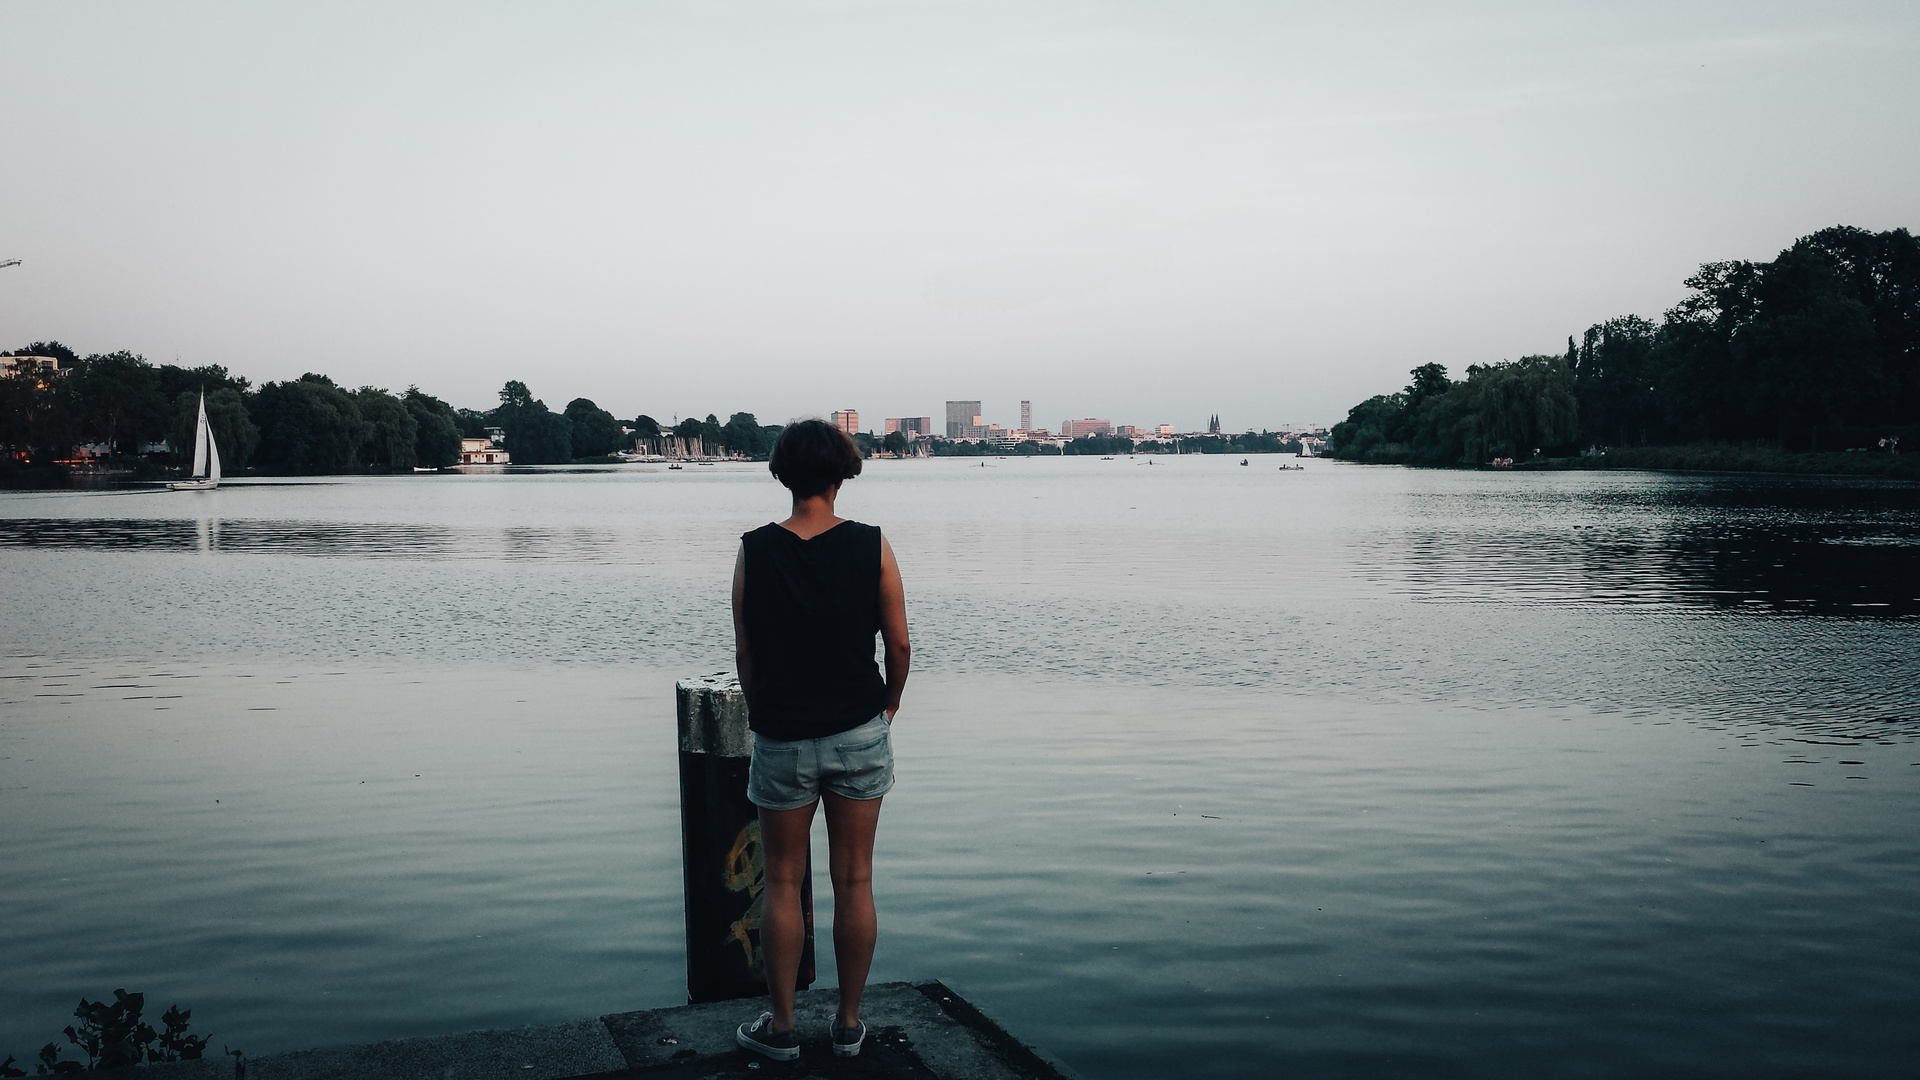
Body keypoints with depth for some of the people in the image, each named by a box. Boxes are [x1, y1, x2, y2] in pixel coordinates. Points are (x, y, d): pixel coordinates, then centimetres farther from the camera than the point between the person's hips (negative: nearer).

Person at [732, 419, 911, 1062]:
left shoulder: (754, 551, -7)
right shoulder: (872, 547, -7)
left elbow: (744, 652, -3)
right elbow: (899, 644, -3)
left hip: (782, 739, 0)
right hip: (859, 732, 1)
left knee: (783, 884, 11)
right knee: (853, 881, 10)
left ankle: (781, 1027, 20)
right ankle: (849, 1023, 20)